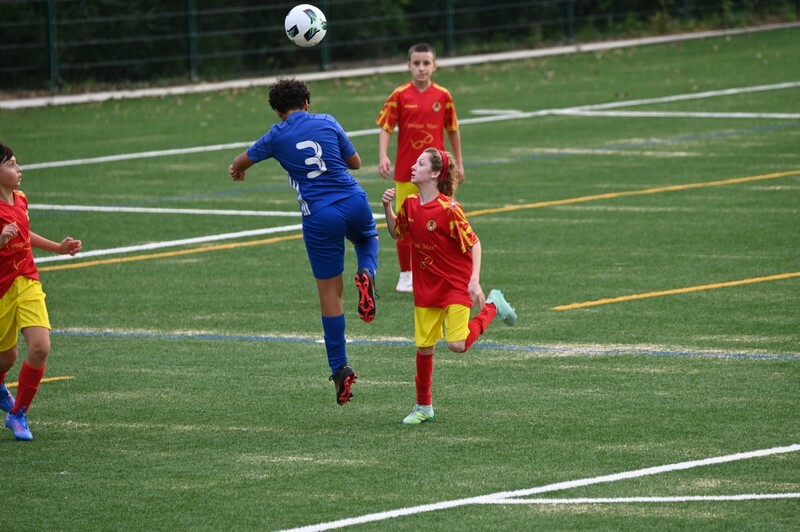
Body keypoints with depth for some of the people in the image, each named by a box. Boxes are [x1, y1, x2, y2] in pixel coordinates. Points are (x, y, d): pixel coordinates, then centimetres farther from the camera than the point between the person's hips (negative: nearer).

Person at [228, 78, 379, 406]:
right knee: (368, 239, 36)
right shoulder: (327, 123, 6)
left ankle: (340, 369, 6)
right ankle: (366, 274, 1)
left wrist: (237, 169, 43)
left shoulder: (277, 137, 3)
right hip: (354, 201, 2)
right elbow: (355, 162, 14)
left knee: (329, 293, 7)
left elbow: (240, 162, 18)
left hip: (319, 216, -2)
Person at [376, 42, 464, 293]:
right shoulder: (400, 95, -4)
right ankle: (406, 275, 16)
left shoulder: (443, 95, 0)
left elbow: (452, 129, 11)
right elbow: (386, 128, -6)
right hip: (405, 171, -1)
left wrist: (459, 163, 14)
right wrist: (383, 156, -21)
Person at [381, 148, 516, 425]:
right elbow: (396, 233, 15)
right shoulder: (410, 204, 0)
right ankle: (423, 407, 19)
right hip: (426, 286, 5)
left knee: (457, 345, -14)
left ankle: (492, 306, 12)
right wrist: (387, 208, -2)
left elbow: (474, 244, -16)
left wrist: (474, 281, -24)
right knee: (423, 347, 4)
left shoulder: (449, 209, -20)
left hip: (456, 284, -5)